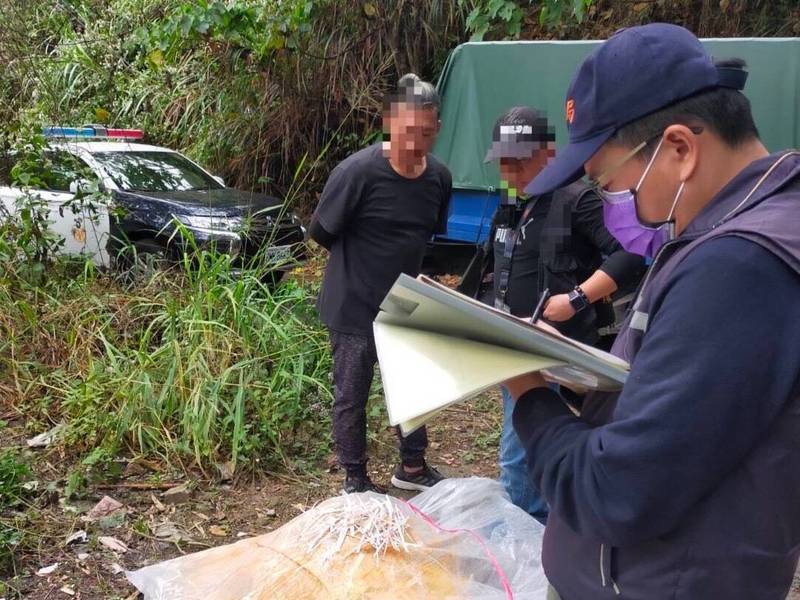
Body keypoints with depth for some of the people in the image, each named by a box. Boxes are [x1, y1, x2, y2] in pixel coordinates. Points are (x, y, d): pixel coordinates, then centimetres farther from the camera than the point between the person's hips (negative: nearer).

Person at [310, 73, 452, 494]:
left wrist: (397, 263, 8)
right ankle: (355, 479, 28)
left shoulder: (439, 178, -5)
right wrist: (362, 262, 2)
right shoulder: (357, 172, -23)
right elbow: (321, 232, -11)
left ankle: (412, 467, 38)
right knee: (352, 395, 8)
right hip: (355, 306, -6)